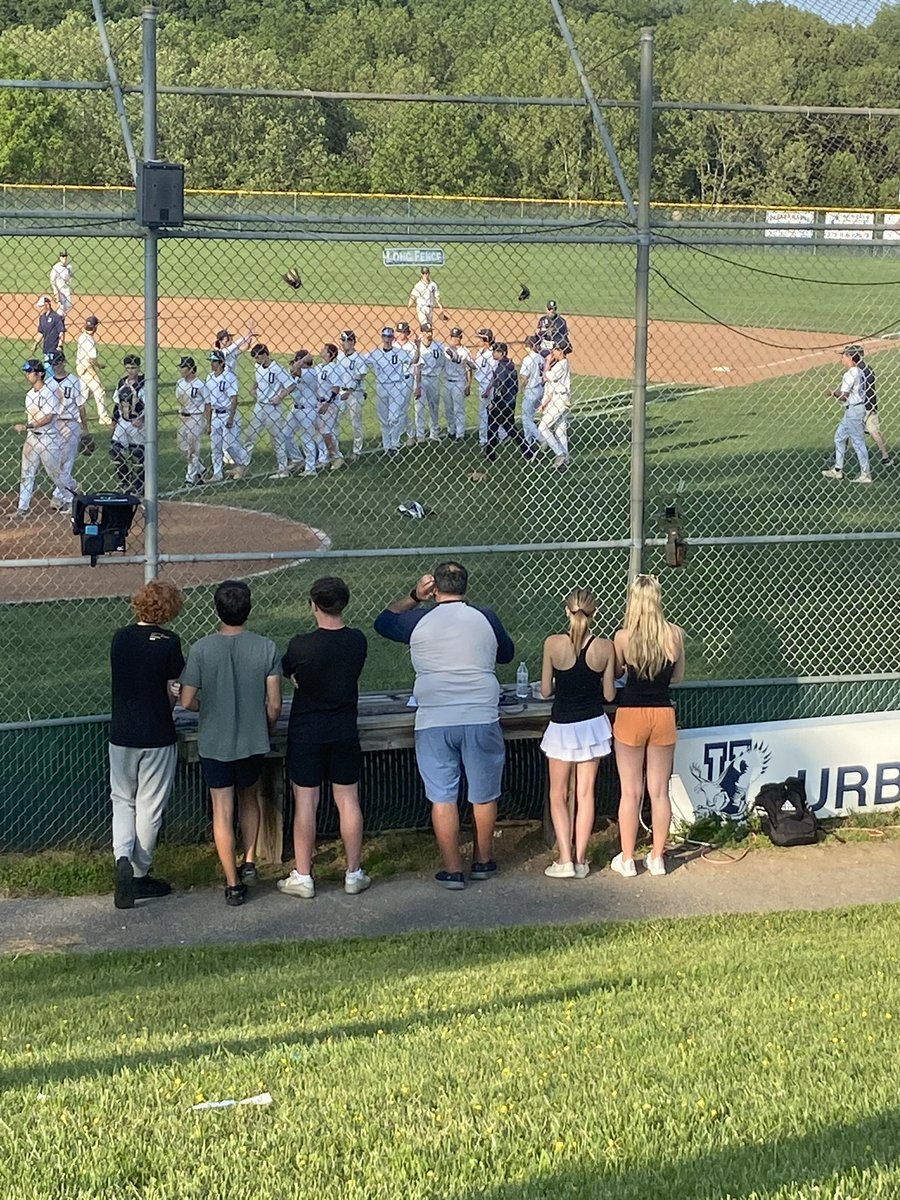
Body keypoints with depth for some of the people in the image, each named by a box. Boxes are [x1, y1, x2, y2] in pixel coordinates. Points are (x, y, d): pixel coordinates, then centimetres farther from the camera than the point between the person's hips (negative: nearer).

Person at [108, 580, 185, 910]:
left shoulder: (120, 638, 0)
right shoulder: (168, 642, -13)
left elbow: (122, 682, 6)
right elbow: (174, 692, -8)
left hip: (121, 734, 3)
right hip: (157, 736, -3)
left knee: (122, 800, 18)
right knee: (149, 807, 9)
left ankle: (122, 856, -5)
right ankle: (140, 875, 17)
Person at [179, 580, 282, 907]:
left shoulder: (201, 649, -14)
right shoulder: (266, 648, -11)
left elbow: (187, 701, -11)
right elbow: (274, 704, -8)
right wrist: (266, 731, 11)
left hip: (214, 744, -2)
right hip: (254, 742, 2)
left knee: (222, 811, 7)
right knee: (248, 798, 27)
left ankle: (233, 884, 8)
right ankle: (249, 861, 22)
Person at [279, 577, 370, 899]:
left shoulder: (301, 645, -18)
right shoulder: (358, 641, -6)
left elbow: (288, 672, 1)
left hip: (306, 733, -3)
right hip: (345, 731, 3)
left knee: (305, 802, 4)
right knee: (348, 800, 10)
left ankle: (303, 877, 10)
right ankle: (353, 874, 17)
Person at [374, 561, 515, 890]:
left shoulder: (419, 621, -2)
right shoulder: (486, 619, 1)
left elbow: (383, 622, 18)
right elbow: (507, 653, 19)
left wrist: (414, 597, 20)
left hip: (434, 724, -1)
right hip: (481, 720, 1)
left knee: (442, 798, 6)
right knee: (483, 795, 15)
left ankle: (452, 870, 7)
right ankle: (483, 862, 26)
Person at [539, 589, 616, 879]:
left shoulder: (554, 644, -14)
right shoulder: (604, 647, -10)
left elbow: (546, 691, -7)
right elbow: (609, 694, -3)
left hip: (562, 727, -2)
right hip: (593, 725, 2)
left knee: (558, 795, 10)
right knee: (586, 794, 10)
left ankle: (565, 860, 2)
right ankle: (580, 860, 11)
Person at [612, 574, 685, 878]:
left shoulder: (623, 637, -14)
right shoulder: (675, 634, -8)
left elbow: (614, 673, 1)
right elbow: (677, 676, 5)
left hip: (631, 715, -2)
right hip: (663, 714, 2)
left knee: (631, 792, 8)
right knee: (660, 791, 11)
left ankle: (627, 859, 15)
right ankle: (657, 858, 19)